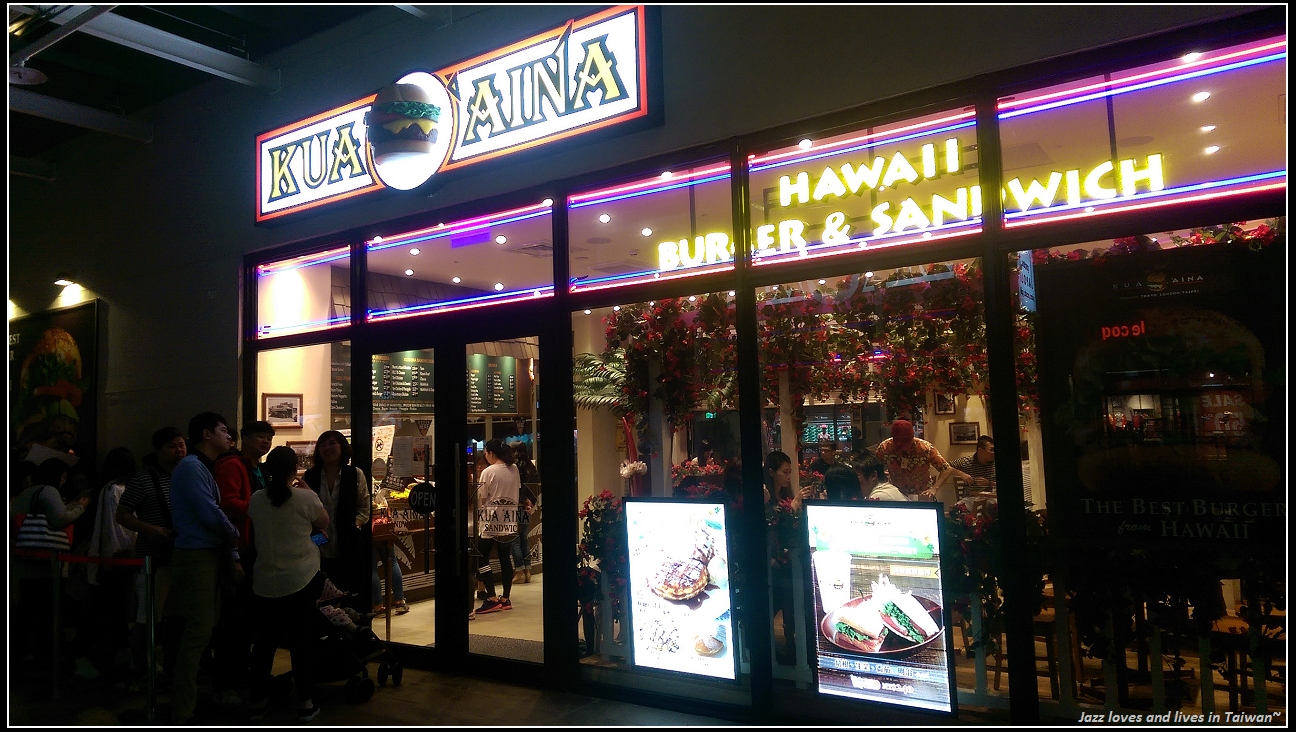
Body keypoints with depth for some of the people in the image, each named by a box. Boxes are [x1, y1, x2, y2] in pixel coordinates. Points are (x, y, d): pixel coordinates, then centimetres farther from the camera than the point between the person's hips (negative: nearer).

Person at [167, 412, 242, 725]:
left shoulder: (204, 469, 18)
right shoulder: (191, 467, -12)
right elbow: (209, 515, -19)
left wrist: (233, 557, 10)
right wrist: (235, 535, 0)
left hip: (211, 556, 10)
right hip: (197, 556, -10)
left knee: (205, 629, 14)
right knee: (198, 632, -9)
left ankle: (195, 696, 24)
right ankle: (182, 714, -4)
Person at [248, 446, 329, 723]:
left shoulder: (256, 500, -1)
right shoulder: (305, 497, -12)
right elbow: (324, 524, 4)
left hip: (265, 583, 3)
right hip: (302, 580, -3)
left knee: (264, 641, 14)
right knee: (301, 641, 4)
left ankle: (258, 701, 24)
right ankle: (305, 704, 11)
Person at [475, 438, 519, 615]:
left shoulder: (488, 471, -11)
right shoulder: (514, 469, 5)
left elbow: (481, 498, -9)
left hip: (491, 519, -6)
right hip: (509, 519, 6)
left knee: (482, 558, 1)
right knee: (505, 557, 10)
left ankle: (492, 598, -4)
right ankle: (506, 598, 14)